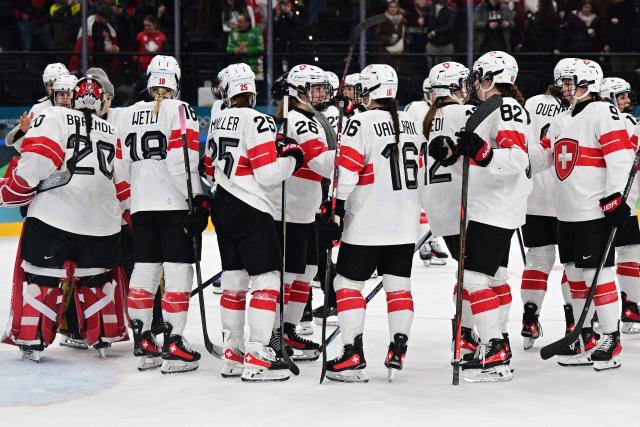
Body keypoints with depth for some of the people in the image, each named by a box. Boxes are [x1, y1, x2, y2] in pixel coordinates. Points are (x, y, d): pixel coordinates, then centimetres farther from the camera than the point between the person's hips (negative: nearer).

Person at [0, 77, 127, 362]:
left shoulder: (53, 117, -1)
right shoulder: (112, 132, 16)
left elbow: (35, 161, -12)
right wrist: (126, 215, 34)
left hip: (53, 216, -4)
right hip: (102, 221, 4)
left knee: (40, 275, 6)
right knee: (97, 277, 20)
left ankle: (31, 340, 5)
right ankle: (104, 337, 25)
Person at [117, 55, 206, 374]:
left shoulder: (126, 116, 12)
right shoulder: (179, 110, -6)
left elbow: (120, 167, 13)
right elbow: (182, 160, -15)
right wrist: (199, 198, -11)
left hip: (141, 206, 6)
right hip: (174, 204, -6)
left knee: (144, 271, 11)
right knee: (178, 272, -4)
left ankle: (142, 344, 15)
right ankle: (173, 346, -7)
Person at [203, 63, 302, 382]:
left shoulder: (218, 122, 10)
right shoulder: (257, 122, -15)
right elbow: (267, 175, -20)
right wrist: (292, 158, -3)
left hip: (223, 208, 8)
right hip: (251, 211, -8)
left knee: (234, 280, 14)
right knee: (266, 280, -6)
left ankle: (232, 354, 20)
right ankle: (256, 359, -11)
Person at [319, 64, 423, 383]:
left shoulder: (362, 123, -11)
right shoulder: (411, 124, 11)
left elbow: (347, 172, -17)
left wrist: (336, 213, -13)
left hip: (367, 223, -6)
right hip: (405, 224, 6)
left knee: (347, 283, 1)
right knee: (398, 285, 12)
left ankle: (353, 357, -5)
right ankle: (398, 350, 5)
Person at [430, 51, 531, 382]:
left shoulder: (506, 107, -14)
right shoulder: (492, 109, 18)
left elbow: (516, 158, -26)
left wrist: (480, 151, -39)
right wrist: (452, 154, 11)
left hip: (495, 211, -11)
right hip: (489, 208, 11)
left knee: (476, 277, -15)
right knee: (493, 276, 19)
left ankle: (494, 358, -17)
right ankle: (498, 341, 31)